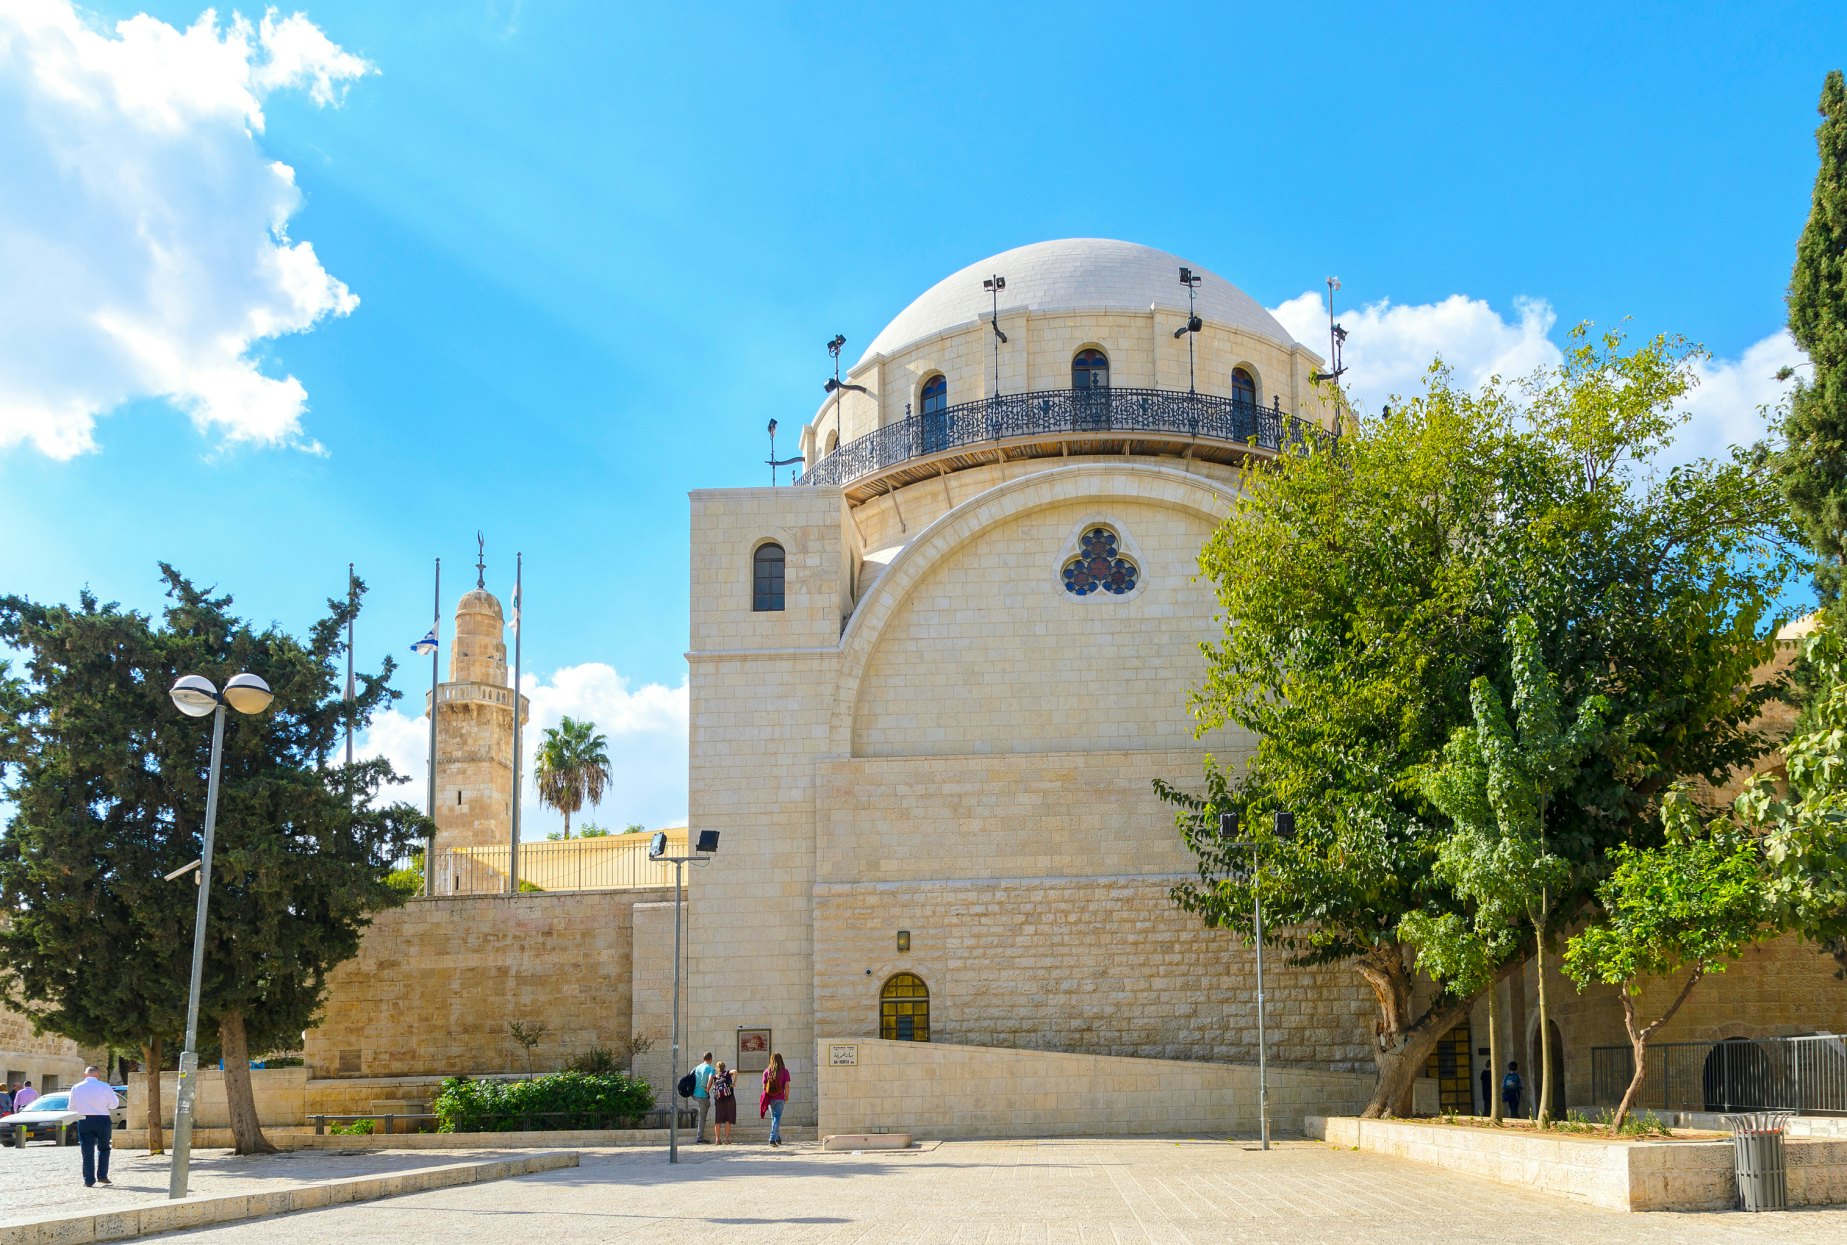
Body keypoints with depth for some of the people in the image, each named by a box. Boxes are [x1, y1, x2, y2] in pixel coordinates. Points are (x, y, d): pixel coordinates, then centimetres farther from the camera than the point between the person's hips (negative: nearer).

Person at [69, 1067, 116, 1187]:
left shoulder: (76, 1088, -1)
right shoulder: (104, 1086, -8)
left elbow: (72, 1107, 6)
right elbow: (113, 1105, -6)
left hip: (84, 1121, 1)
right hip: (102, 1120, -1)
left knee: (87, 1151, 5)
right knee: (103, 1148, 15)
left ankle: (89, 1180, 2)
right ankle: (102, 1175, 7)